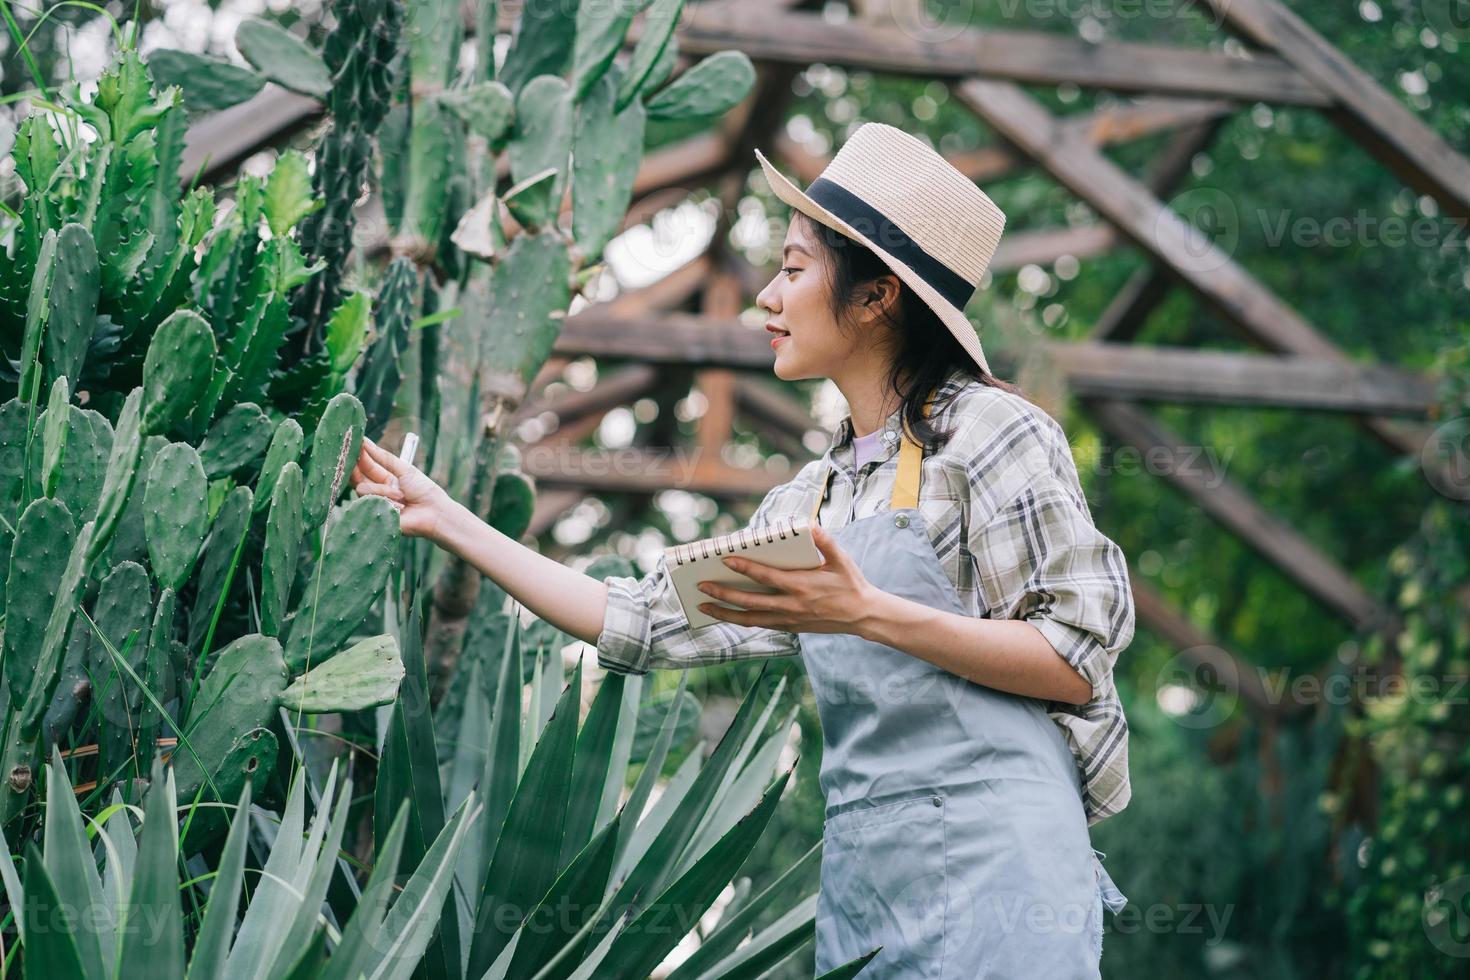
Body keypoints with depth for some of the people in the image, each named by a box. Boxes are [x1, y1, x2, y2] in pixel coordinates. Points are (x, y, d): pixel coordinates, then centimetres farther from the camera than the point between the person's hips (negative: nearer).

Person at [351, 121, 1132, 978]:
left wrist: (870, 615, -19)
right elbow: (649, 626, 16)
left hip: (989, 869, -7)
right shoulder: (812, 499, 17)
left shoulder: (989, 431, -4)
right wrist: (448, 522, 18)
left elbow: (1080, 663, -10)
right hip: (861, 885, 7)